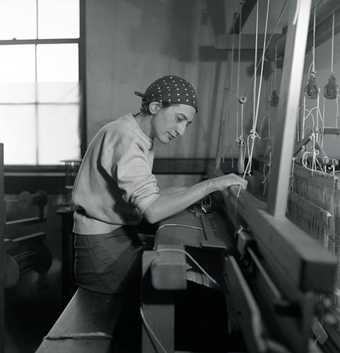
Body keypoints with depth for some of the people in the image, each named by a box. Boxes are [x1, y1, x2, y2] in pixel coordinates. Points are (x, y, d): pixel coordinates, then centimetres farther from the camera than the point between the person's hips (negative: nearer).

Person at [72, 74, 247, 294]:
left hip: (125, 234, 9)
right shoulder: (124, 137, -25)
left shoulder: (145, 138, 6)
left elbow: (144, 197, 6)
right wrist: (210, 185, -30)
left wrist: (191, 194, -2)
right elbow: (152, 211, -33)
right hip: (101, 242, -8)